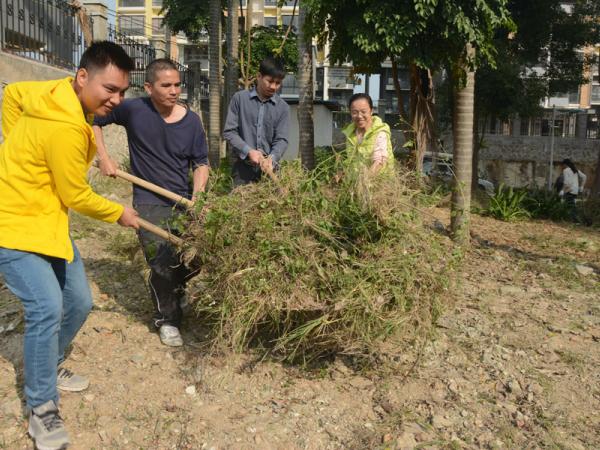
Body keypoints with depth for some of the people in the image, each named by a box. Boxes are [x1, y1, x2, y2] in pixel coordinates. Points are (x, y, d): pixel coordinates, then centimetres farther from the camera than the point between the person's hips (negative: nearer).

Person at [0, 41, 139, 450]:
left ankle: (48, 368, 35)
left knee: (79, 303, 12)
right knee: (47, 307, -20)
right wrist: (119, 213, -2)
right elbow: (77, 197, -19)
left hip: (47, 221, 9)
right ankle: (42, 410, -2)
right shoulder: (64, 126, -28)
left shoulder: (57, 92, -1)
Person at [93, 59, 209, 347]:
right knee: (163, 266, -8)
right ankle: (166, 319, 18)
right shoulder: (133, 110, -9)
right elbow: (93, 119, 5)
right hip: (150, 204, -3)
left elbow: (201, 163, 1)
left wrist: (197, 196, -14)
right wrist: (103, 158, -4)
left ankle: (176, 294, 42)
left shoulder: (191, 120, -4)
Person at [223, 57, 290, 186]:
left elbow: (281, 139, 0)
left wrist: (272, 158, -20)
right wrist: (248, 151, -16)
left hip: (269, 167, 2)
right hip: (243, 166, -1)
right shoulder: (239, 98, 1)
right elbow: (229, 131, -2)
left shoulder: (283, 107, 5)